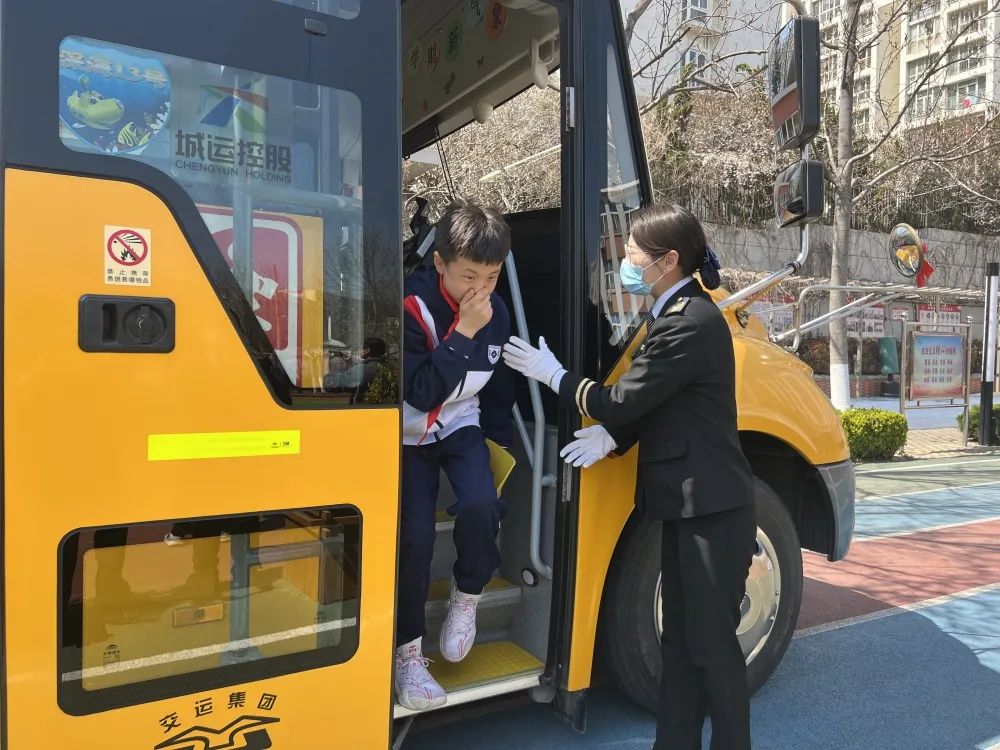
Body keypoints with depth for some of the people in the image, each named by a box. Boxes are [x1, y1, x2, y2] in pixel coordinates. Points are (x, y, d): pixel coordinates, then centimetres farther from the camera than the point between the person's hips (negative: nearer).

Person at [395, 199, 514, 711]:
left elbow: (498, 390, 10)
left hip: (461, 427, 3)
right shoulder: (412, 306, -21)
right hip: (409, 434, -3)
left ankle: (466, 597, 4)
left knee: (480, 505, -26)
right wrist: (463, 332, -31)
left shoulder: (496, 313, -4)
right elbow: (423, 392, -28)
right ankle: (408, 654, 4)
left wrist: (502, 443, 11)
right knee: (415, 535, -17)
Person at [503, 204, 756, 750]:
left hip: (712, 506, -10)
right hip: (689, 501, 10)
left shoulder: (692, 322, -19)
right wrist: (611, 438, -5)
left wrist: (554, 376, -5)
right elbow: (650, 405, 13)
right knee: (678, 637, 17)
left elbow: (623, 401, -19)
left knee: (712, 641, 4)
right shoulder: (674, 315, 12)